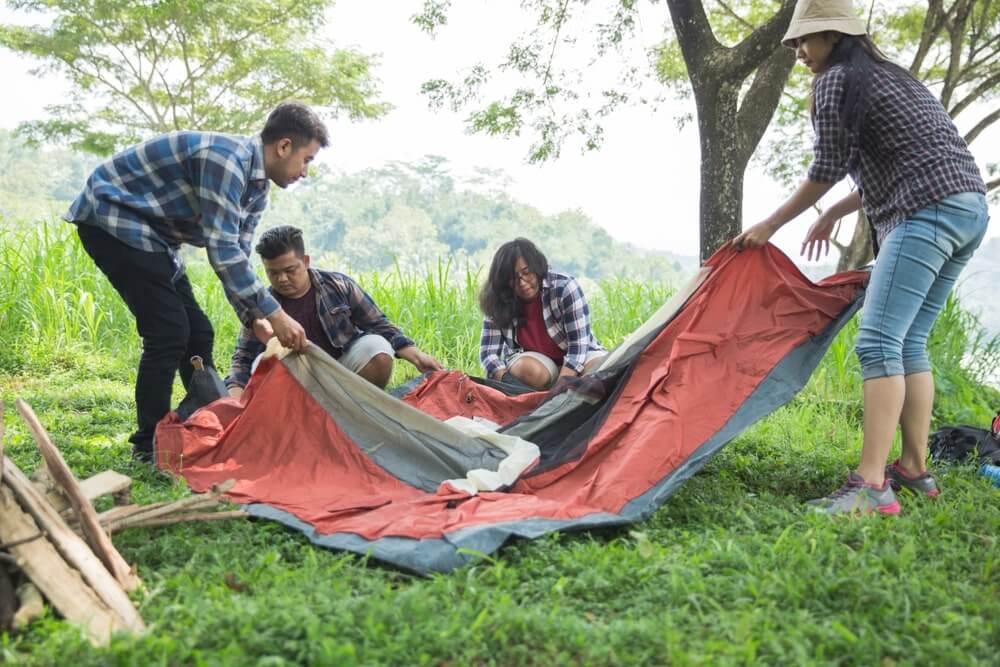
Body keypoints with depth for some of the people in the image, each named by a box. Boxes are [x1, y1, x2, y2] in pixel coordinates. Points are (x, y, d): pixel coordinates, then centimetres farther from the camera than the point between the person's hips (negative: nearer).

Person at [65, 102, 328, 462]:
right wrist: (273, 314, -26)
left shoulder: (256, 185, 4)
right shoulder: (226, 158, -26)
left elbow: (235, 257, 7)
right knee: (168, 333, -13)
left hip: (150, 230, 10)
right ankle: (149, 444, 0)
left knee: (197, 333, 7)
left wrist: (258, 323, -1)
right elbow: (222, 251, -30)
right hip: (112, 217, -10)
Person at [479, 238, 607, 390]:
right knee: (529, 369, -35)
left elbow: (578, 345, -23)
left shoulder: (565, 287, -20)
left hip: (576, 357, -1)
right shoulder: (499, 303, -13)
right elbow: (488, 352, -14)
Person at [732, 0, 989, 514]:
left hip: (927, 214, -10)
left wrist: (769, 226, 6)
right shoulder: (887, 76, 25)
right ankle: (915, 470, 16)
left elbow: (827, 171, -4)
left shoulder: (835, 82, -3)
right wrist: (832, 216, 30)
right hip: (970, 208, 10)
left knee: (878, 343, -14)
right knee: (910, 342, 12)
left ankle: (871, 486, -18)